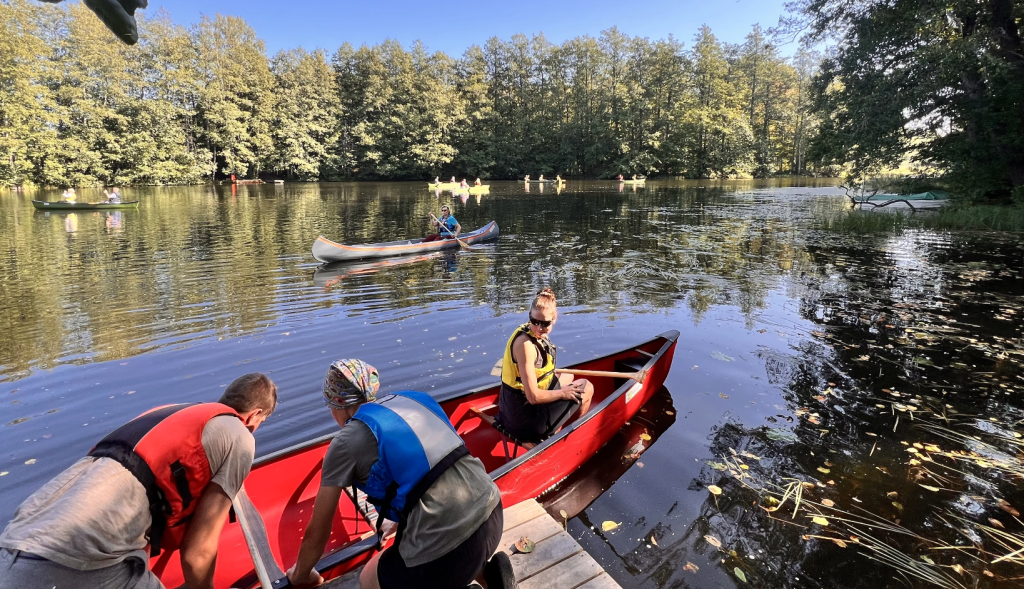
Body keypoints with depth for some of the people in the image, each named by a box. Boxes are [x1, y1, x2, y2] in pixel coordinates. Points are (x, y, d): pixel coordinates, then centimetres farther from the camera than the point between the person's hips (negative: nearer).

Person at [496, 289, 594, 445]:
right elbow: (534, 397, -27)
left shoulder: (528, 330, -2)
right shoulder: (525, 344, -28)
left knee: (568, 377, 31)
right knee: (586, 387, 8)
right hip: (526, 420, -9)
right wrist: (562, 393, -12)